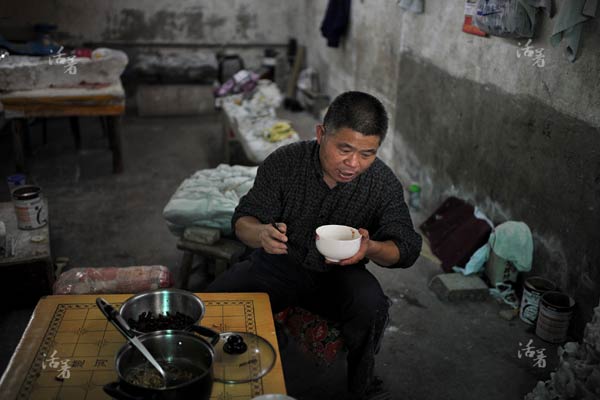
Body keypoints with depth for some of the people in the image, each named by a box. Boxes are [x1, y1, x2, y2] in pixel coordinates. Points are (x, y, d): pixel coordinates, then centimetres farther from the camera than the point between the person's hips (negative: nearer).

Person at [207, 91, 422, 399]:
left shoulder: (384, 183, -13)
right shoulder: (283, 162, -15)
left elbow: (407, 248, -6)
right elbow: (243, 220, -8)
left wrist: (371, 249, -31)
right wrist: (260, 233, -35)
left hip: (339, 274, 0)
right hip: (279, 264, 1)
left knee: (370, 304, -32)